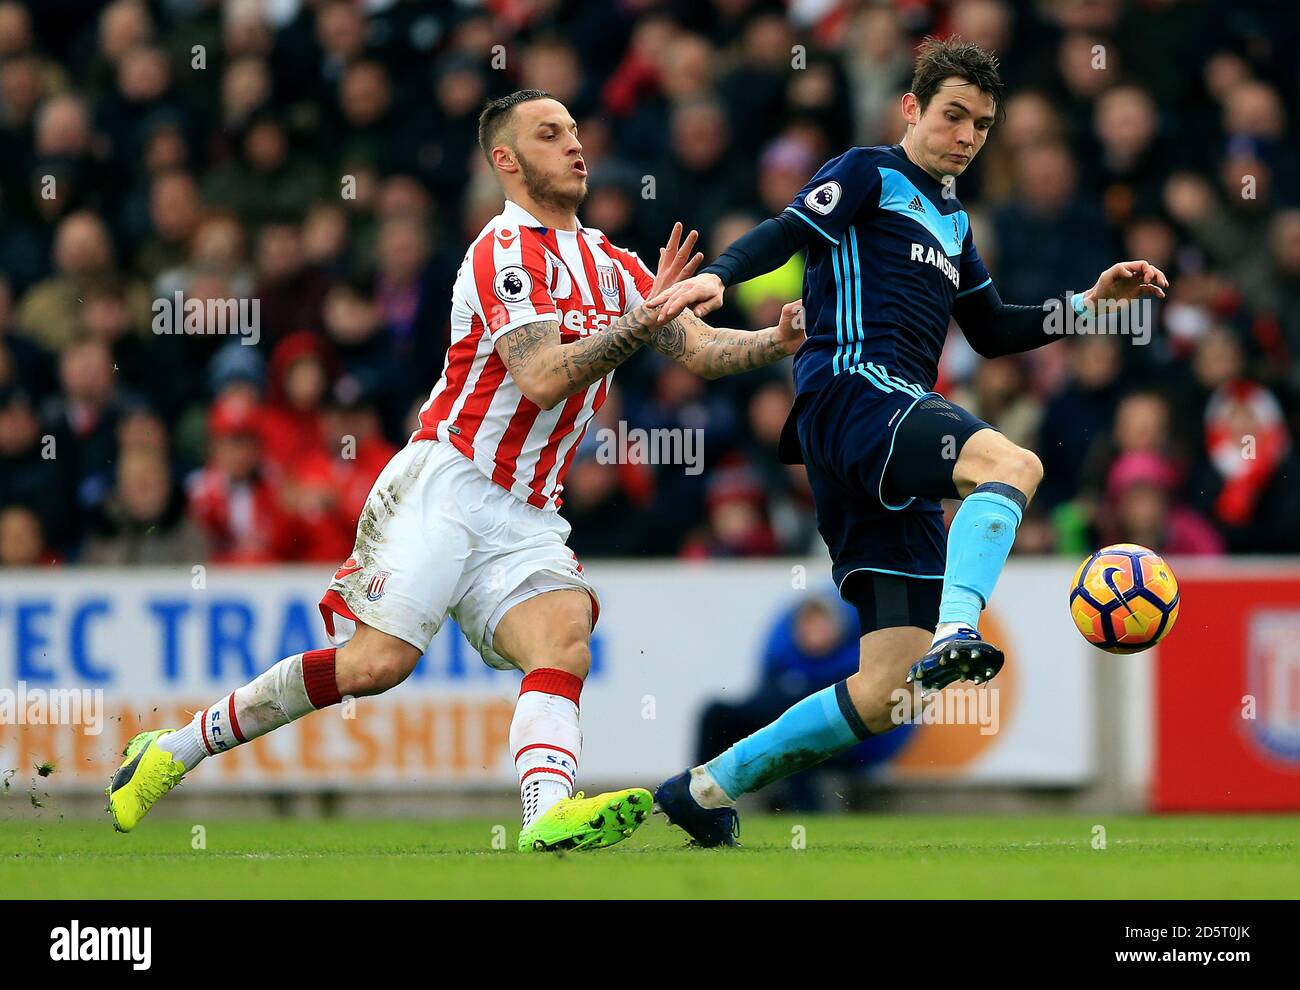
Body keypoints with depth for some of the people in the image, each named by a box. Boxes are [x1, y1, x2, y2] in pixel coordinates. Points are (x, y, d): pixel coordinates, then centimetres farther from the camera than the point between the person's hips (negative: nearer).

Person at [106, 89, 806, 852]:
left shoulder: (610, 264, 18)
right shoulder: (506, 251, -7)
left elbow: (697, 348, 13)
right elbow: (542, 380, -19)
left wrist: (776, 342, -5)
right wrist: (642, 320, -27)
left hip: (525, 519, 7)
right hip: (447, 484, -7)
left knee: (564, 639, -22)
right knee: (376, 661, -17)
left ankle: (551, 815, -47)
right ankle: (175, 749, -1)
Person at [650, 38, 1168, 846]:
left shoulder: (952, 219, 30)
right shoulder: (870, 174, 8)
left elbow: (991, 332, 36)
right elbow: (789, 233, -7)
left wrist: (1088, 302, 26)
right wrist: (717, 276, -26)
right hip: (851, 390, -8)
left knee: (889, 693, -1)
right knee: (1011, 464, -36)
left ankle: (707, 789, 8)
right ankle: (955, 635, -57)